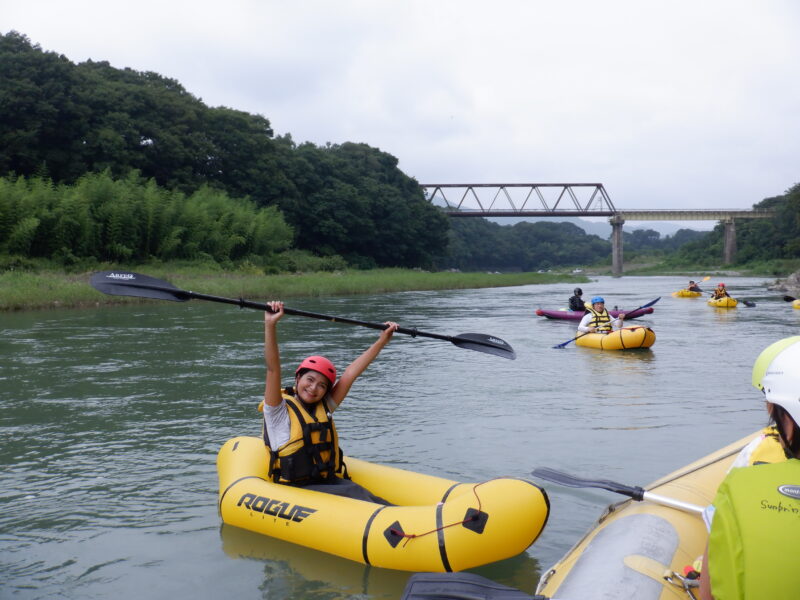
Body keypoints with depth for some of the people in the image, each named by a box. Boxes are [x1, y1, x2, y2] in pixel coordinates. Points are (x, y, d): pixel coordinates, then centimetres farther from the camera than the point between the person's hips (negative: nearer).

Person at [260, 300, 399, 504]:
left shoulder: (324, 408, 14)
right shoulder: (279, 412, -2)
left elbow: (351, 373, 11)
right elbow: (273, 368, -15)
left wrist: (382, 341, 9)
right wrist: (270, 325, -26)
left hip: (331, 482, 5)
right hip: (297, 490, -5)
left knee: (371, 500, -24)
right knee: (353, 493, -29)